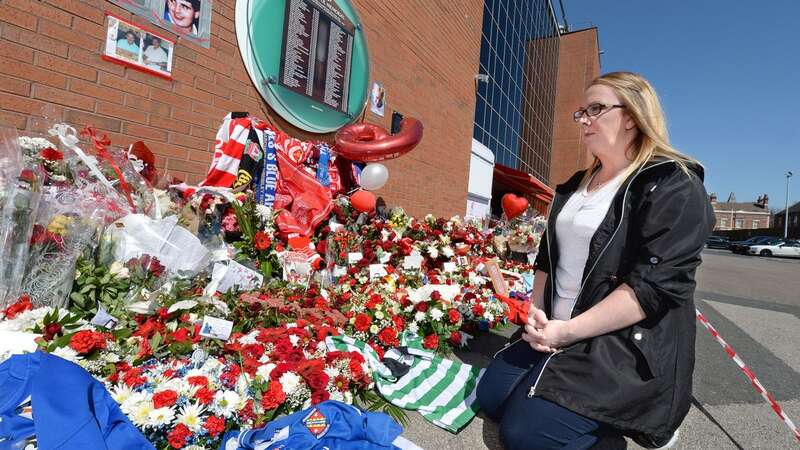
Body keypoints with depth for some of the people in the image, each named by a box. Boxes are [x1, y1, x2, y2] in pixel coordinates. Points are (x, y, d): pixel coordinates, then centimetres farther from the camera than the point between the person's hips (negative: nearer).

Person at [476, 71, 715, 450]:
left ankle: (643, 413, 9)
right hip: (554, 330, 8)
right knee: (490, 398, 4)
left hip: (627, 347, -7)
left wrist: (569, 331, -21)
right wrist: (536, 310, -2)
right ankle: (600, 408, 19)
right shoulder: (576, 185, 12)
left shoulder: (674, 186, -12)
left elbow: (657, 285, -22)